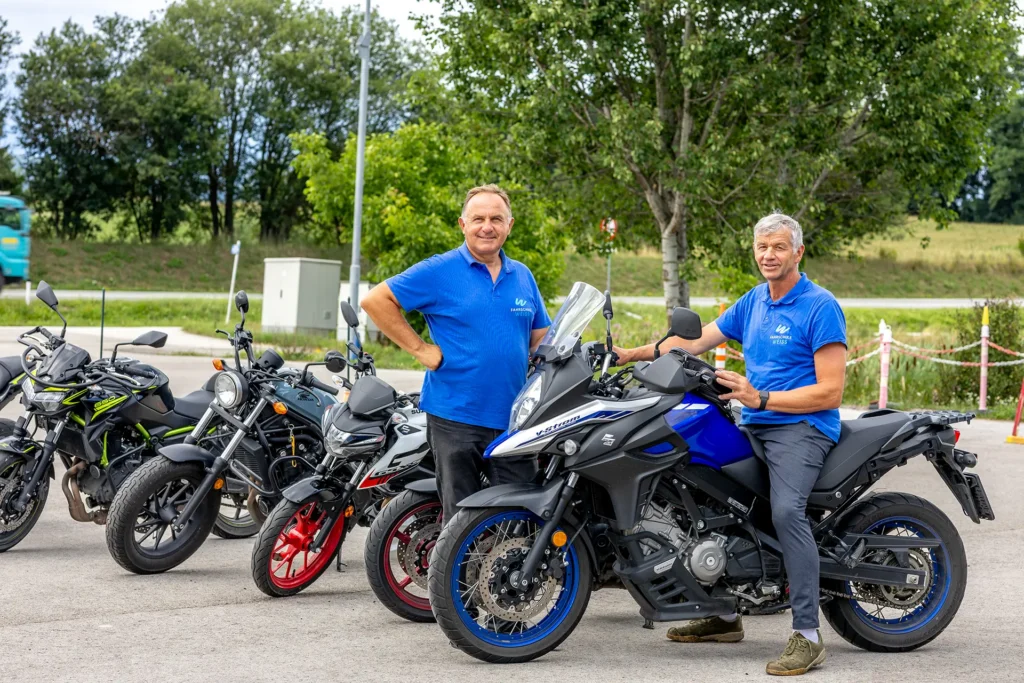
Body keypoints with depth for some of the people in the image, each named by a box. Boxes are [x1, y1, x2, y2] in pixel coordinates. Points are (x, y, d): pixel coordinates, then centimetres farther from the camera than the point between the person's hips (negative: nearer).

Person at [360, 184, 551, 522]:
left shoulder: (523, 276, 13)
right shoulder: (440, 271, -4)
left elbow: (540, 339, 20)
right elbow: (375, 301, -6)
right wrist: (420, 349, -9)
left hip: (514, 420, 4)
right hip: (455, 418, -4)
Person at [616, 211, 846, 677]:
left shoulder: (820, 307, -9)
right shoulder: (754, 301, 14)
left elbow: (829, 393, -15)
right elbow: (697, 340, 18)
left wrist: (760, 398, -20)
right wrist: (634, 354, 9)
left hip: (802, 426, -9)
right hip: (754, 428, 9)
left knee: (786, 511, -32)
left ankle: (807, 634, -29)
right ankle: (725, 615, 22)